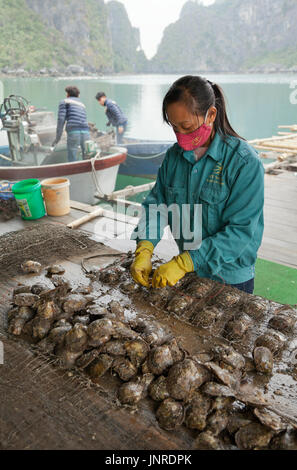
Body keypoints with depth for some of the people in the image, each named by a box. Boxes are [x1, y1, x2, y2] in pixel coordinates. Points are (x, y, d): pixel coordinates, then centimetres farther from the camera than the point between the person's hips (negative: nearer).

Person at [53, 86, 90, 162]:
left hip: (73, 132, -5)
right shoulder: (82, 105, 30)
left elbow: (61, 119, 0)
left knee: (72, 161, -1)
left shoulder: (64, 102, 13)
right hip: (86, 132, 5)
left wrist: (57, 138, 0)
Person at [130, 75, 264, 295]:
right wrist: (144, 249, -19)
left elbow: (240, 230, -24)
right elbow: (156, 203, -2)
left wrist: (184, 263, -30)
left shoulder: (245, 162, -21)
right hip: (189, 270, 5)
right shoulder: (174, 155, -3)